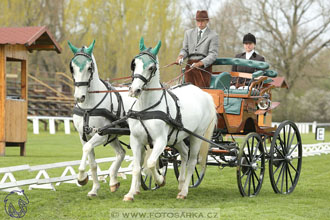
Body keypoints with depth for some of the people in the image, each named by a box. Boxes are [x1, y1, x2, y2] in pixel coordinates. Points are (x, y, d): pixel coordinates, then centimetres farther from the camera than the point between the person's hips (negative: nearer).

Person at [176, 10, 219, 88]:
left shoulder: (213, 35, 3)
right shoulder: (188, 33, 18)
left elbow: (213, 54, -5)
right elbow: (185, 49, 16)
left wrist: (200, 63, -21)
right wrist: (181, 56, -9)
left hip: (204, 66, -4)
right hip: (190, 65, 4)